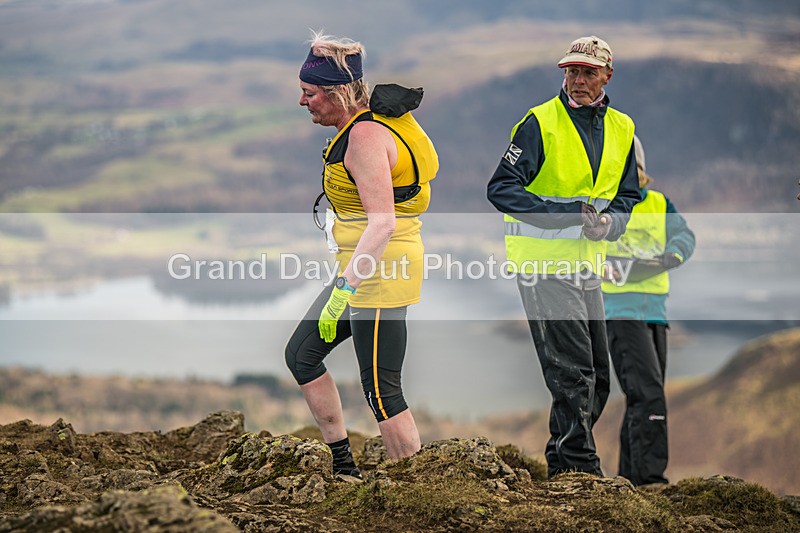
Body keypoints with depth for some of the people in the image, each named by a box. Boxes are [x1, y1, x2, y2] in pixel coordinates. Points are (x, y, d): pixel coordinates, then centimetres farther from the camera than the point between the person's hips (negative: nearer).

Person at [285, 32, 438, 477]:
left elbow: (382, 222, -27)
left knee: (381, 391, -8)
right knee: (301, 355, 16)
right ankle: (344, 465, 21)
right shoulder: (366, 122, 11)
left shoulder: (365, 135, -19)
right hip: (367, 266, 11)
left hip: (381, 270, -11)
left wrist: (347, 286, -29)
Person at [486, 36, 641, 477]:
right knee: (572, 369, -11)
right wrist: (569, 212, -23)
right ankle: (579, 465, -4)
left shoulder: (621, 129, 11)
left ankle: (562, 460, 24)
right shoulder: (540, 123, -9)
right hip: (543, 261, -7)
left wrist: (607, 222, -10)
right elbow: (501, 188, -14)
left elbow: (627, 197, 14)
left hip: (587, 264, 7)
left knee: (597, 374, 11)